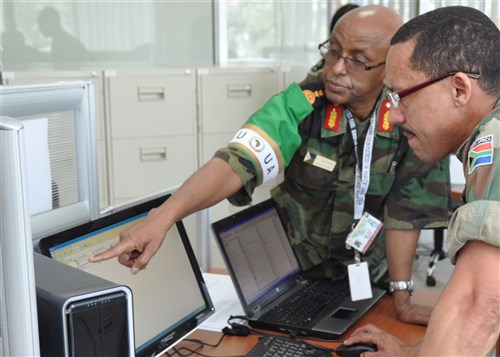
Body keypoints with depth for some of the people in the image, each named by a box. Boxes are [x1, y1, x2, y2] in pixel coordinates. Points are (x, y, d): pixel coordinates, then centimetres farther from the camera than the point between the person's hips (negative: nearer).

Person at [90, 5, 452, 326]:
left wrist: (402, 296, -15)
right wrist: (163, 216, -50)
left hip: (369, 280, 1)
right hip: (291, 275, -1)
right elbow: (235, 163, -35)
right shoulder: (300, 106, -21)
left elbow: (406, 208, -14)